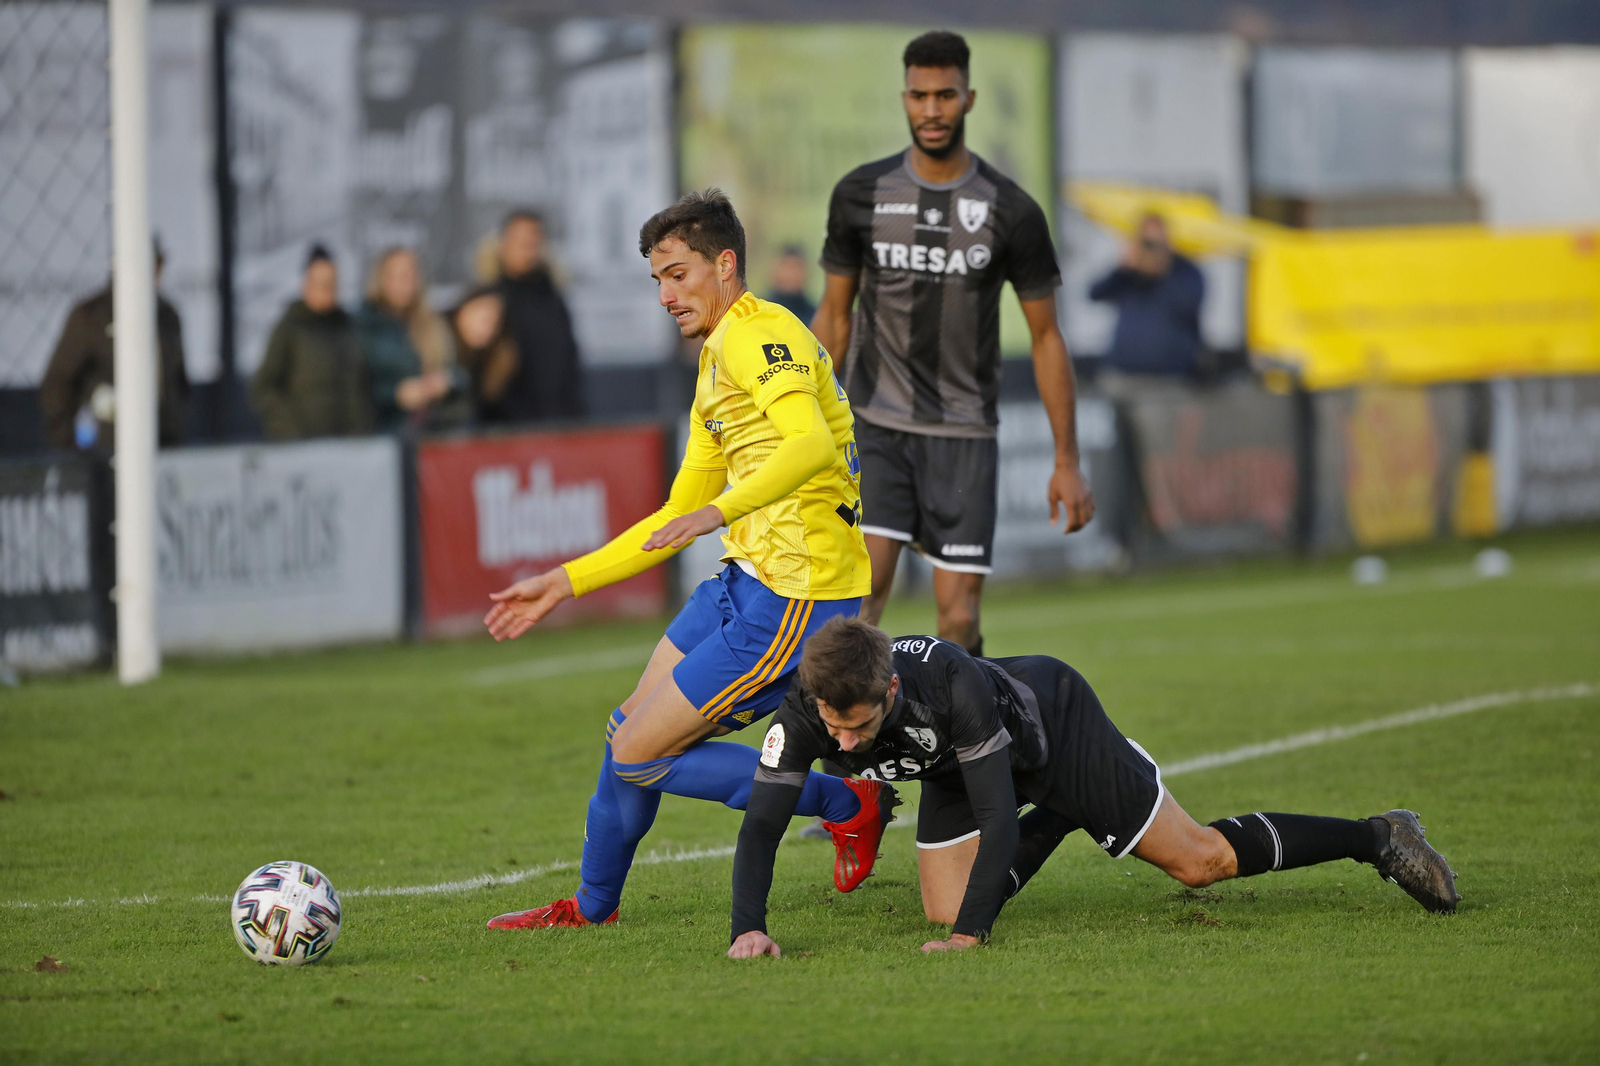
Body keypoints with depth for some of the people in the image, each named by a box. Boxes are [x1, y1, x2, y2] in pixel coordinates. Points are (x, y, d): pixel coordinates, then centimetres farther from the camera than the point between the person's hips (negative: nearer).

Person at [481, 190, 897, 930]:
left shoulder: (756, 334, -12)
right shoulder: (720, 358, 21)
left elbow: (811, 444, -30)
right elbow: (677, 519, 26)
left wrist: (720, 511, -43)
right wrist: (563, 584, 25)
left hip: (796, 598, -10)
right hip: (747, 583, 10)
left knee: (638, 757, -7)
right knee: (630, 729, 16)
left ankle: (846, 801, 0)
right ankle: (592, 907, 33)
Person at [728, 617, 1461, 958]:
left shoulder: (950, 685, -45)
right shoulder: (804, 714, -32)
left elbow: (997, 814, -41)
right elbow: (762, 825, -29)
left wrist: (974, 933, -47)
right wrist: (747, 928, -44)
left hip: (1053, 721, -5)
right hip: (954, 766, 5)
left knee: (1198, 860, -2)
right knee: (945, 909, -1)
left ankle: (1377, 839, 17)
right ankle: (1056, 823, 27)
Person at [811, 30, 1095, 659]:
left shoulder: (1010, 211, -2)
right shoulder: (862, 195, 2)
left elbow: (1045, 337, 5)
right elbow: (834, 316, 11)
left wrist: (1067, 460, 2)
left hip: (965, 434, 0)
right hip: (877, 426, 0)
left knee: (959, 620, -5)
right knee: (862, 587, -18)